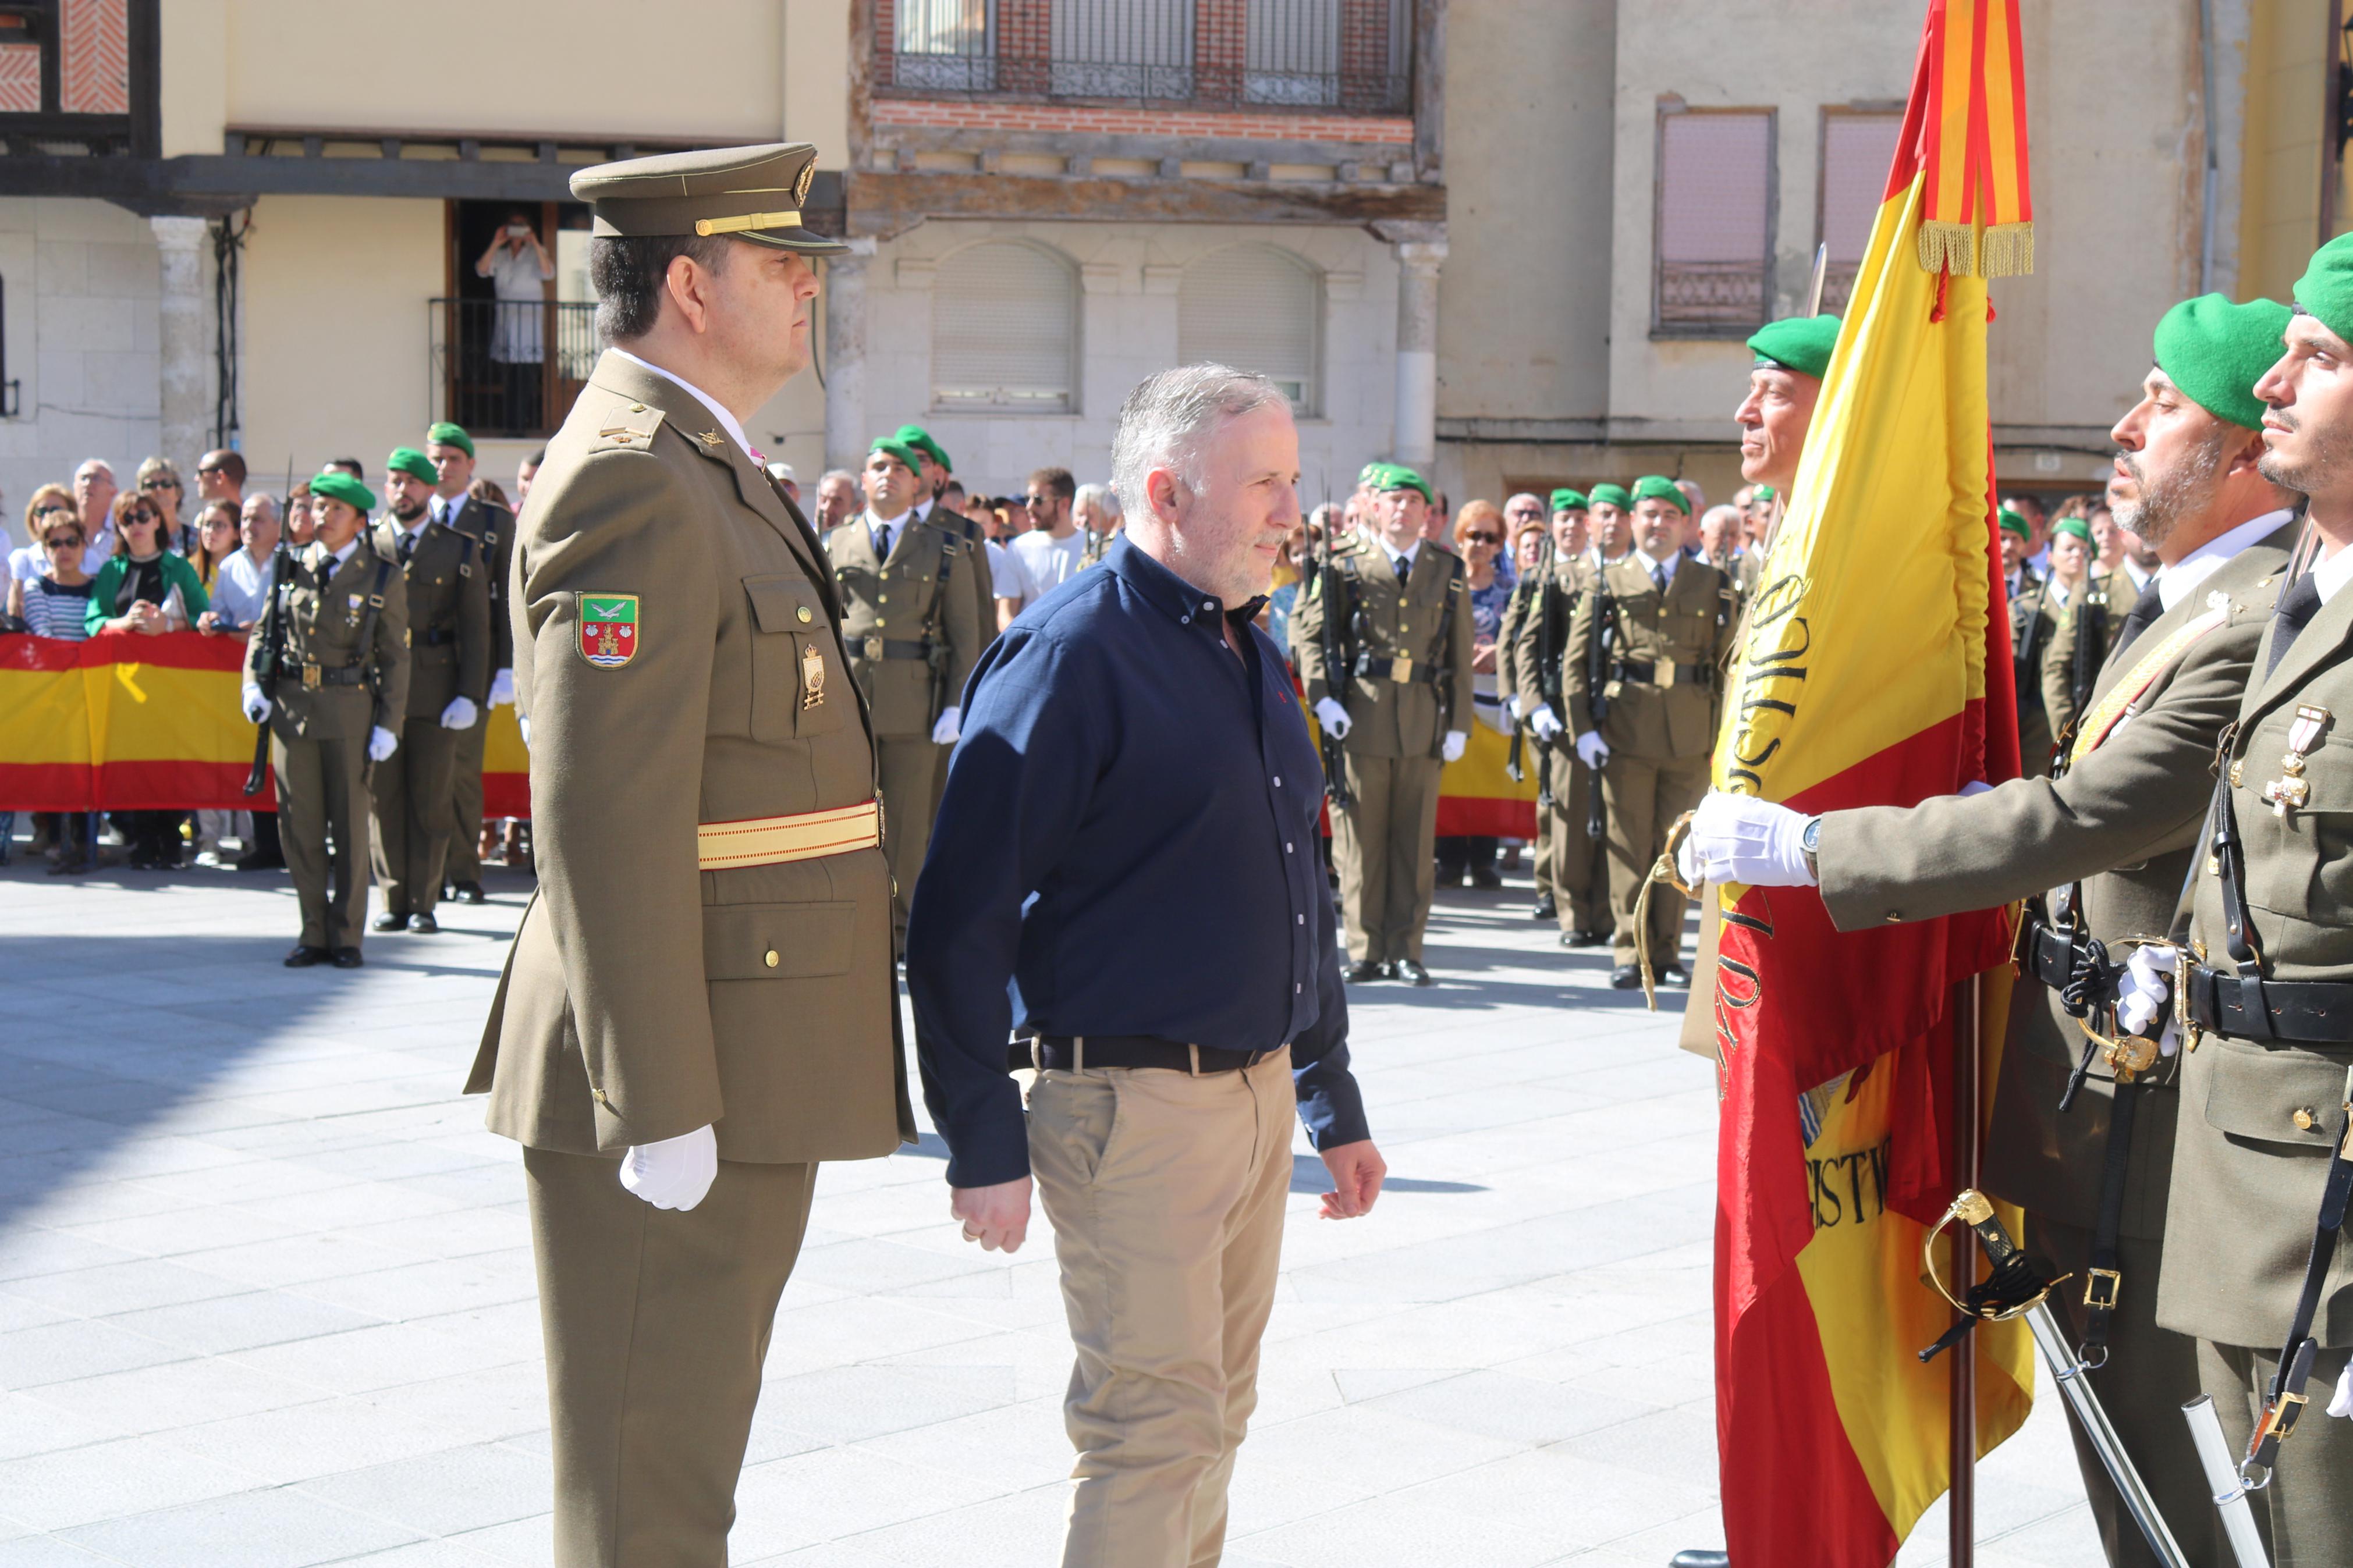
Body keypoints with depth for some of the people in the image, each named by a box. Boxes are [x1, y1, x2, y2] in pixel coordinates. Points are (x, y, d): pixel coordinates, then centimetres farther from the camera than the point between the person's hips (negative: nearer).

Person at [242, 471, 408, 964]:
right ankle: (315, 933, 14)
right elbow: (264, 629, 16)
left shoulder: (382, 577, 1)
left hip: (350, 707, -3)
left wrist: (388, 723, -5)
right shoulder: (292, 568, 8)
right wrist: (253, 685, 0)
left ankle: (347, 936, 11)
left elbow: (395, 656, 1)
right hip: (291, 705, 3)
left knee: (350, 825, 1)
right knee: (299, 826, 4)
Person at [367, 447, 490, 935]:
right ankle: (394, 902, 10)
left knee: (430, 799, 3)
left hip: (436, 693, -1)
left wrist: (470, 695, -5)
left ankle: (423, 904, 10)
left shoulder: (461, 551, 7)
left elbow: (475, 630, 4)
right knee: (383, 798, 2)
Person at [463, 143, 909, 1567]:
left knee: (690, 1452, 20)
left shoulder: (711, 473, 16)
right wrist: (658, 1106, -24)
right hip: (678, 1078, -10)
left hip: (741, 1072, 10)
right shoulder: (635, 480, -17)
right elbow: (603, 820, -23)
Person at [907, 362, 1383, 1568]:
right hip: (1132, 1102, -8)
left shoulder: (1252, 653, 14)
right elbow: (962, 917, -16)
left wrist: (1333, 1102, 22)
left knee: (1213, 1422, 15)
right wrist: (983, 1143, -17)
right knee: (1157, 1432, -6)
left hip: (1259, 1095, 8)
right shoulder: (1071, 652, -13)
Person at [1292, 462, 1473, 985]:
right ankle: (1366, 951, 8)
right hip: (1360, 717, -2)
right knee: (1360, 836, 0)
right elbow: (1306, 631, 2)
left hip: (1424, 721, 2)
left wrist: (1458, 724, 5)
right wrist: (1322, 698, -9)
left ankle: (1405, 950, 12)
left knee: (1415, 840, 5)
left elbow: (1460, 654, 11)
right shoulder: (1345, 565, 2)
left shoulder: (1448, 572, 10)